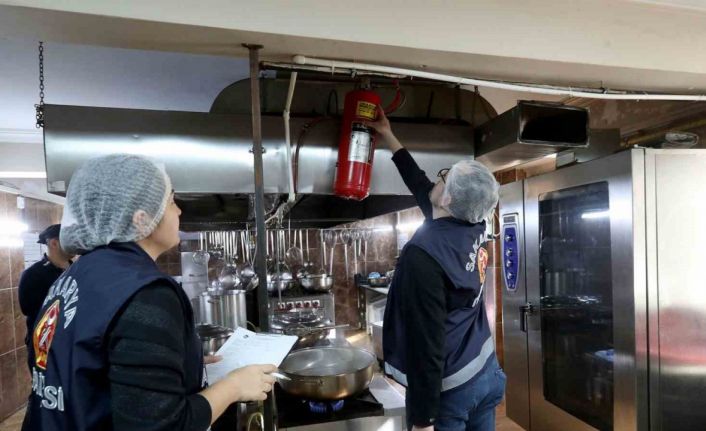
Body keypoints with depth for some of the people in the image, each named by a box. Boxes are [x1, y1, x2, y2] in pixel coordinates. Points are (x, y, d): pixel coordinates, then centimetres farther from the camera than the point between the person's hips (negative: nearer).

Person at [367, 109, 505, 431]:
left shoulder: (424, 254, -26)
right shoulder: (475, 227, -4)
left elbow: (427, 343, -26)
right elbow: (423, 189, 11)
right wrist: (388, 136, 19)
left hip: (448, 388, -7)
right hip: (487, 371, 7)